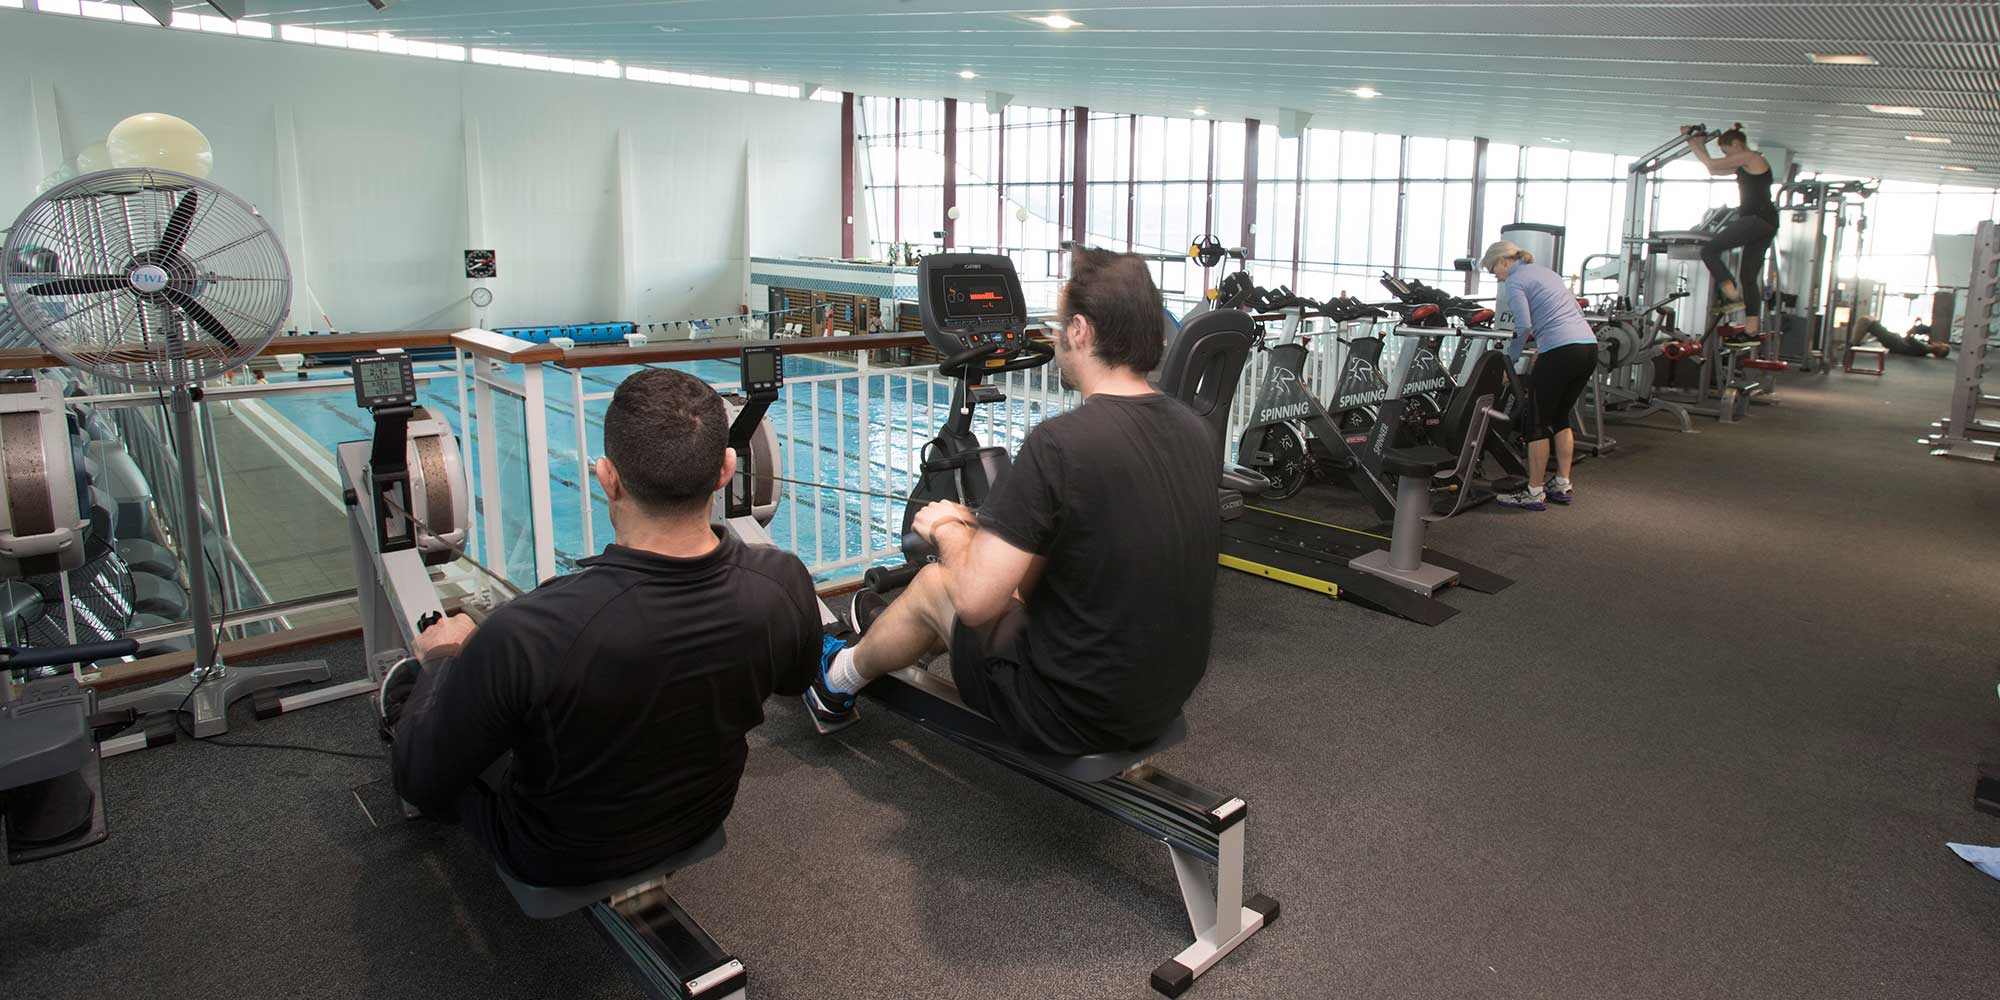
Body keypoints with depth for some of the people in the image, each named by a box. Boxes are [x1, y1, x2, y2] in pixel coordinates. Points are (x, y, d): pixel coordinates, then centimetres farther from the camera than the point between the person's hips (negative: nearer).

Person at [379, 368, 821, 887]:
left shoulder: (522, 634, -40)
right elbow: (796, 679, -3)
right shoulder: (783, 584, -28)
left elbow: (419, 780, -22)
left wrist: (442, 656, -3)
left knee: (404, 689, 19)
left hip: (562, 862, -4)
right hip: (701, 821, 4)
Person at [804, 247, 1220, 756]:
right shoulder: (1194, 429, -2)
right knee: (1024, 574, 28)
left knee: (932, 585, 17)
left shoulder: (1059, 442, -26)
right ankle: (883, 640, 55)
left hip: (1075, 715, -7)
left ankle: (838, 680, 47)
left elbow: (975, 600, -24)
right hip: (1168, 695, 7)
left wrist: (945, 528, -2)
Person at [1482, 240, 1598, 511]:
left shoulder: (1514, 281, -1)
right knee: (1561, 417, 20)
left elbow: (1523, 326, -12)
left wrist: (1509, 362, -1)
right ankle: (1563, 486, 22)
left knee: (1538, 422, 2)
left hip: (1561, 351, -8)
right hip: (1589, 346, 8)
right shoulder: (1546, 272, 24)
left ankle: (1534, 493, 7)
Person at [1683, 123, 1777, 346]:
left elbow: (1711, 164, -5)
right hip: (1765, 223, 10)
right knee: (1750, 278, 7)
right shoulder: (1745, 165, 23)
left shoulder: (1750, 157, -5)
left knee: (1710, 250, -11)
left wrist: (1693, 141, 7)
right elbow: (1714, 169, 29)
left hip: (1758, 218, -10)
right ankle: (1751, 331, 5)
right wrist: (1699, 143, 27)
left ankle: (1732, 296, -18)